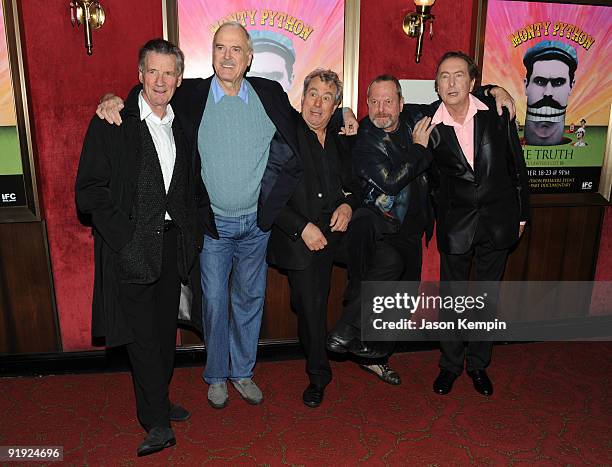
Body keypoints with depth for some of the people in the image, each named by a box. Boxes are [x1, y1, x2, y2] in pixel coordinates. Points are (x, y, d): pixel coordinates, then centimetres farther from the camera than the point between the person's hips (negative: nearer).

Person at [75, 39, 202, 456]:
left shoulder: (183, 125, 9)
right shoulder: (111, 123, -6)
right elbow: (89, 191, -9)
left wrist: (191, 227, 5)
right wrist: (125, 241, -17)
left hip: (173, 243, 5)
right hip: (131, 245, -5)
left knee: (166, 328, 14)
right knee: (143, 333, -3)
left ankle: (158, 402, 33)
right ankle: (157, 422, 9)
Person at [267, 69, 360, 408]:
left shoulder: (340, 141, 13)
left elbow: (352, 183, 21)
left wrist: (348, 205, -2)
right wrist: (302, 227, -17)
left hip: (331, 235, 4)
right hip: (300, 239, -4)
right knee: (310, 308, 5)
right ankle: (318, 374, 25)